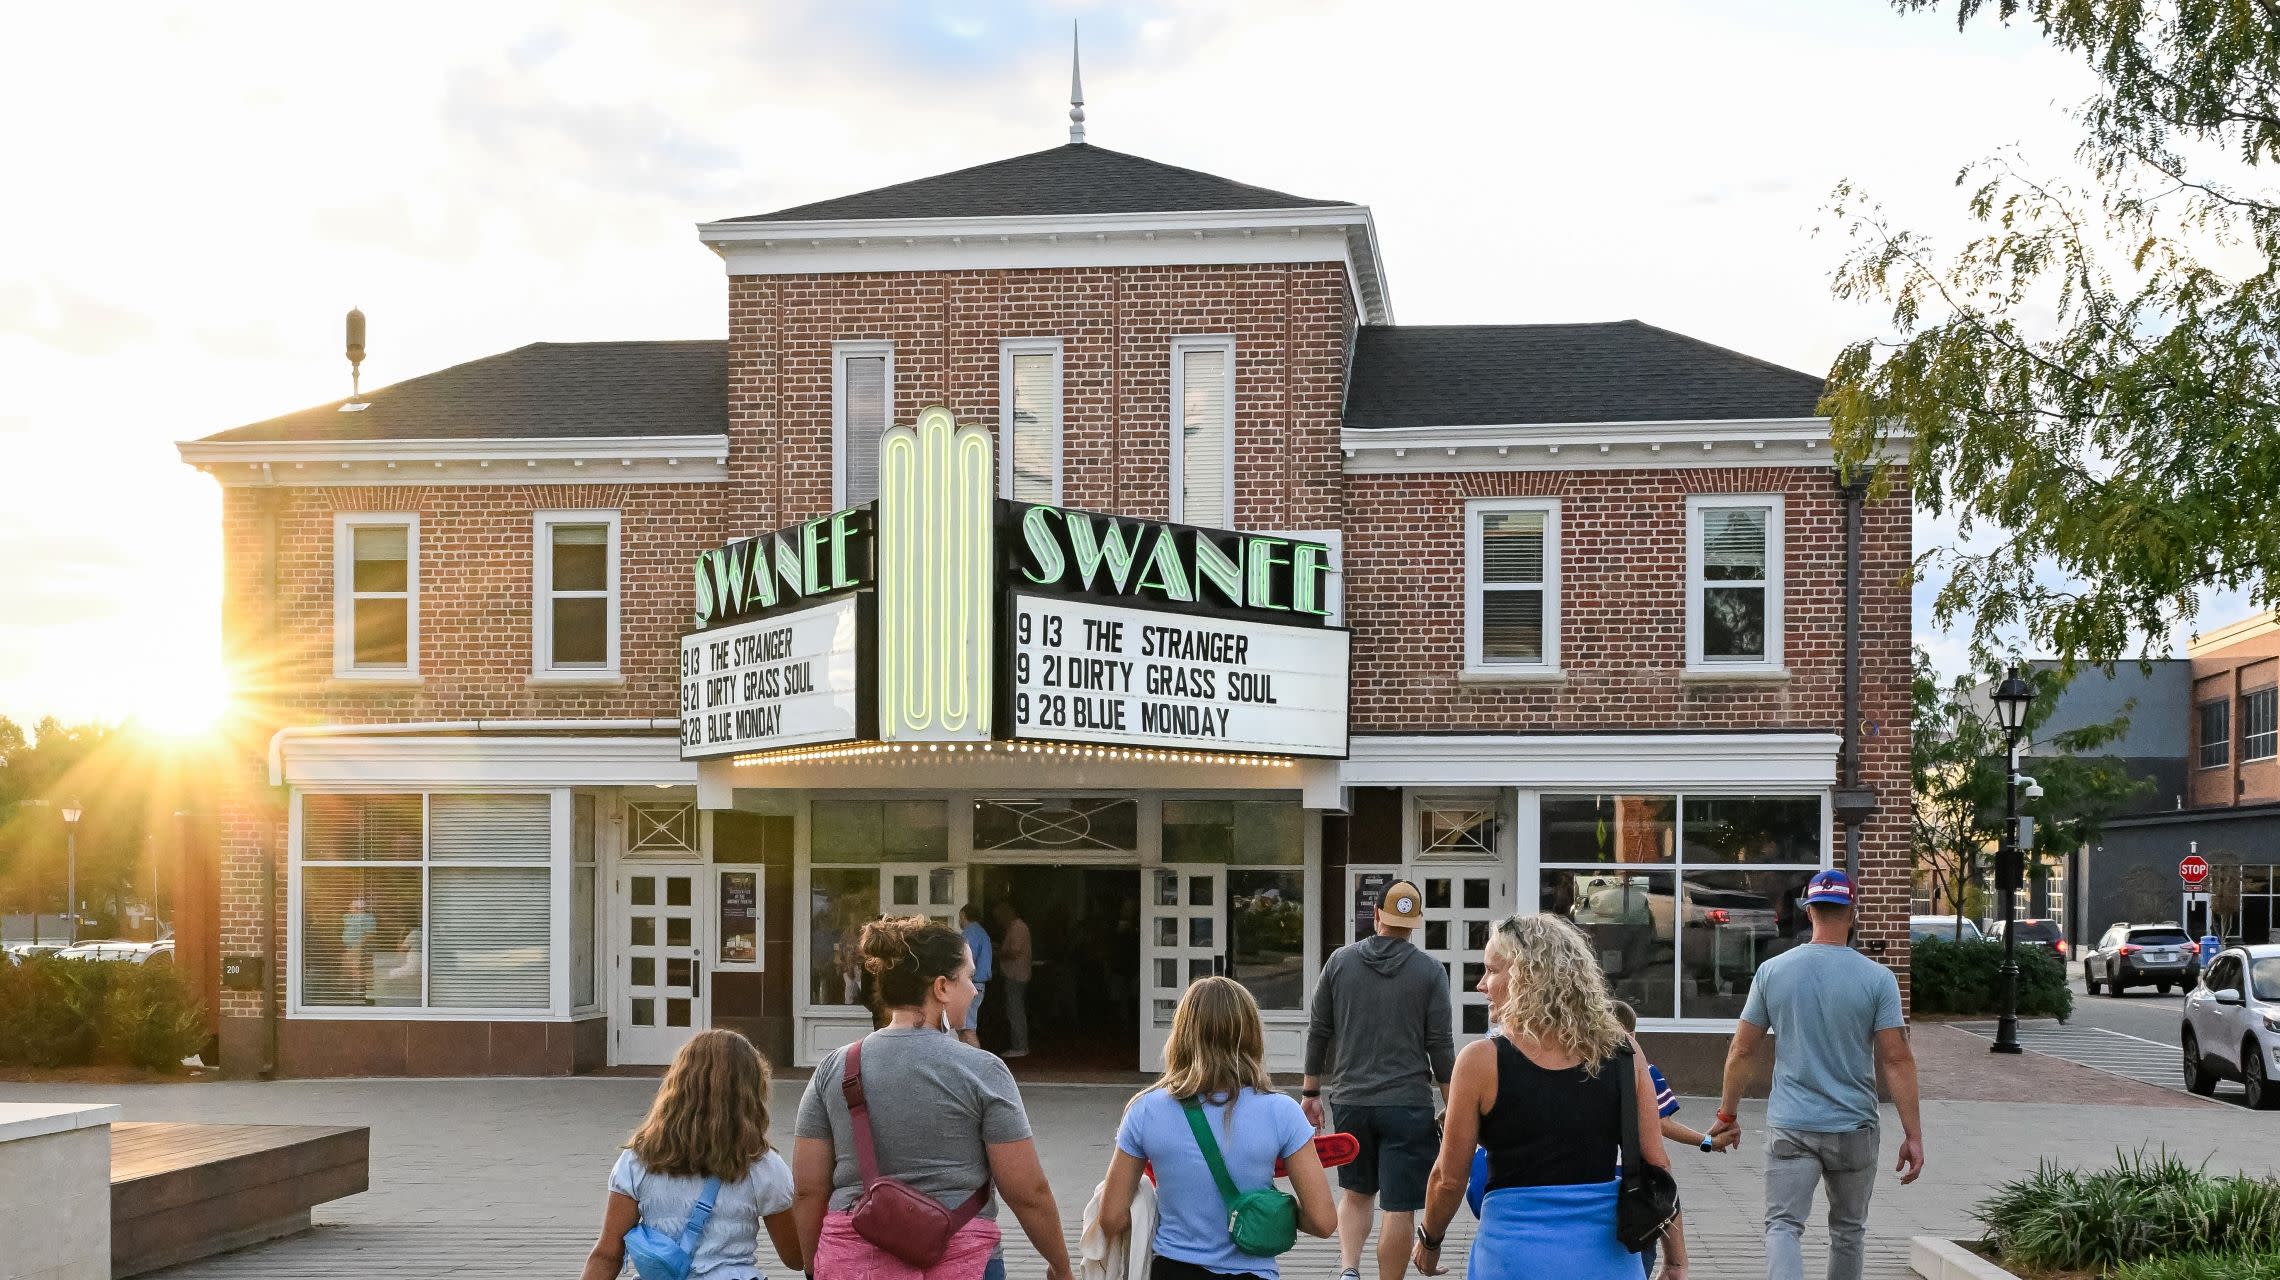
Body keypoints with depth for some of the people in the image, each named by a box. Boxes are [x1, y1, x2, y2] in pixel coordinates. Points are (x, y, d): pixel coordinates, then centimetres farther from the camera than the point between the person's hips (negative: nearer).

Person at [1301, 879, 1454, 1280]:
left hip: (1350, 1101, 3)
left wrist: (1311, 1092, 15)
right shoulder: (1430, 971, -3)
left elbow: (1318, 1032, 6)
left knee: (1355, 1192, 19)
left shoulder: (1340, 961, 3)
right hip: (1408, 1104, -2)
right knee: (1399, 1207, 3)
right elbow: (1440, 1045, -3)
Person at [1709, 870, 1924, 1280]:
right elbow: (1897, 1060, -8)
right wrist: (1912, 1134, -4)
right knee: (1848, 1230, 16)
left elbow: (1741, 1051, 3)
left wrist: (1727, 1114, 14)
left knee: (1783, 1226, -5)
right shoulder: (1877, 978, -6)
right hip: (1853, 1129, 0)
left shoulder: (1772, 971, -1)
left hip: (1790, 1125, 0)